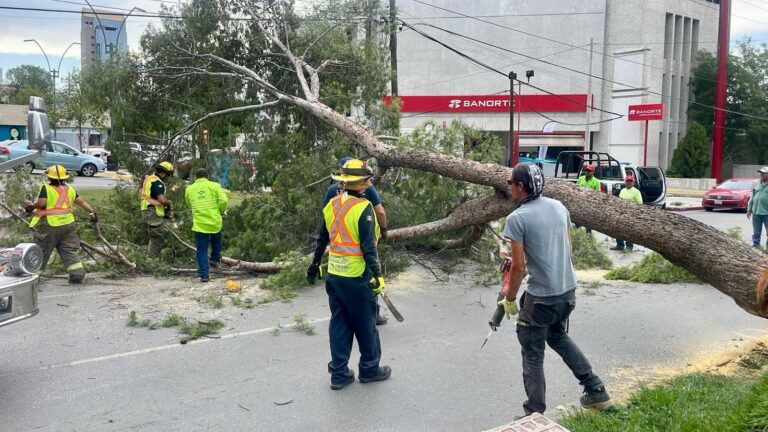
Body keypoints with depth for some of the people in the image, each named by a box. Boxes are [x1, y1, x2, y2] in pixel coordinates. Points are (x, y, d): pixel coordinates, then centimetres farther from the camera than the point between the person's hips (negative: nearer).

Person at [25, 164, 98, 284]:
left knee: (41, 251, 10)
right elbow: (81, 201, 7)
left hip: (50, 225, -4)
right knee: (69, 250, 7)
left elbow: (41, 203, -17)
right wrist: (92, 212, 11)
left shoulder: (46, 188, -5)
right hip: (68, 224, 4)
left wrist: (32, 207, 1)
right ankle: (78, 274, -2)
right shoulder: (69, 189, 9)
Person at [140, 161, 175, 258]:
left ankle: (150, 257, 24)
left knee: (154, 239, 19)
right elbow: (162, 199, -25)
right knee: (156, 239, -6)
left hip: (147, 212, 10)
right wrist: (168, 202, -3)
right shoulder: (157, 182, -15)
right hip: (153, 213, -10)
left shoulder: (149, 179, 18)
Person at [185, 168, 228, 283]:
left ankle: (204, 275, 6)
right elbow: (223, 201, -10)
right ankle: (215, 259, 27)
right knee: (216, 241, 31)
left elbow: (189, 205, 18)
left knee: (201, 250, 7)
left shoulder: (189, 189, 7)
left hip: (199, 224, 1)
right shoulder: (214, 186, -1)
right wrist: (221, 211, 8)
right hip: (215, 222, 0)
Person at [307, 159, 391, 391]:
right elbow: (369, 247, -18)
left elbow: (321, 239, 13)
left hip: (334, 275, 7)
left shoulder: (331, 205, 4)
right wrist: (376, 275, -12)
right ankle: (369, 369, 25)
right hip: (357, 277, -6)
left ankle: (339, 373, 21)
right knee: (365, 325, 10)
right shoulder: (363, 207, -17)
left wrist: (315, 264, 23)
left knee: (339, 323, 14)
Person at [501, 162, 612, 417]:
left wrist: (509, 300, -4)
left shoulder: (517, 218, -16)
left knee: (532, 353, 8)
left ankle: (535, 415, 14)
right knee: (558, 336, 29)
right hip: (568, 290, 7)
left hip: (541, 296, -7)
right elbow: (568, 249, 12)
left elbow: (519, 266, -16)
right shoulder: (559, 207, 4)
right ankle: (596, 391, 32)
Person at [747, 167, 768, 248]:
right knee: (756, 233, 10)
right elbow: (752, 197, 15)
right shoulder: (757, 185, 12)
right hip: (756, 212, 4)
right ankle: (755, 245, 17)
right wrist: (749, 209, 11)